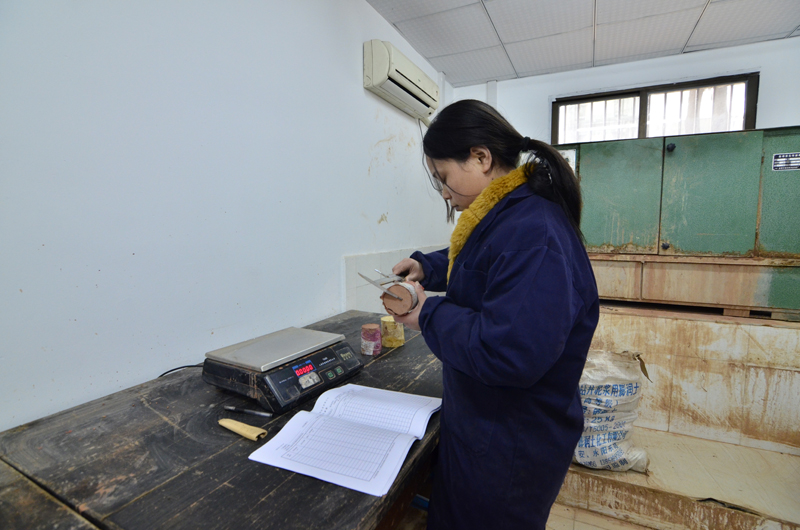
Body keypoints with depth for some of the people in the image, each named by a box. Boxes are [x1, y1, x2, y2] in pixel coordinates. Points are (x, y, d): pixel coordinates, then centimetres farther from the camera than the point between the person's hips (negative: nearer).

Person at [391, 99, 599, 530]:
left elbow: (511, 353, -37)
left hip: (511, 452, -9)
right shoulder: (503, 217, 3)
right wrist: (426, 267, 6)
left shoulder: (534, 232, -30)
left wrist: (430, 315, -24)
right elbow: (474, 264, 22)